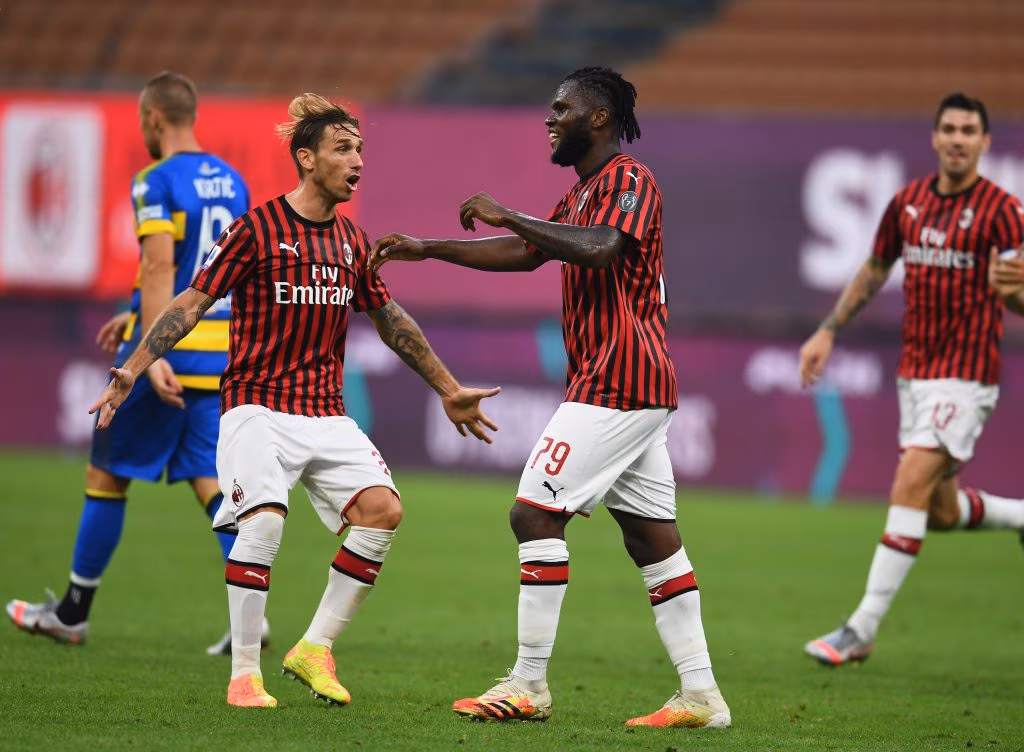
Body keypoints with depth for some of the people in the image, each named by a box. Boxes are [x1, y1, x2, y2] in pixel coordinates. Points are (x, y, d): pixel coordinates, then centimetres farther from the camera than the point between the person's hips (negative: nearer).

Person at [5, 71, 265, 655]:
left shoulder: (157, 184, -11)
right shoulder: (230, 181, 13)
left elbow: (160, 268, -22)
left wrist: (153, 352, -28)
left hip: (170, 349, -6)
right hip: (219, 352, 6)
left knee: (107, 475, 7)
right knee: (212, 480, 3)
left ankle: (74, 612, 16)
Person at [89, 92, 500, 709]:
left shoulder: (353, 240, 11)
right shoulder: (257, 230, -6)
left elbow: (390, 321, 23)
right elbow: (193, 303, -5)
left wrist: (449, 391, 27)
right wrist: (131, 370, -13)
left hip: (327, 414, 5)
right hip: (257, 406, -5)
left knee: (383, 508, -14)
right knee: (265, 519, -25)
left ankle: (315, 647, 0)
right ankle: (244, 674, -12)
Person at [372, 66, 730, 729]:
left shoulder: (628, 181, -11)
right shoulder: (585, 194, 22)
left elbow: (599, 249, -29)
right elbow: (525, 254, 29)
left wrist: (506, 216, -24)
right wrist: (428, 249, 24)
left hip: (615, 385, -10)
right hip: (640, 387, 10)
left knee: (536, 513, -9)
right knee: (652, 535, 7)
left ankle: (529, 685, -7)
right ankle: (701, 693, 6)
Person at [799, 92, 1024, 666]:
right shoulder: (909, 201, 8)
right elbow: (875, 271, 22)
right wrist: (828, 332, 17)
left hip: (965, 375, -7)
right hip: (914, 371, 7)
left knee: (911, 485, -16)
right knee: (940, 510, 10)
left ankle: (864, 629, -14)